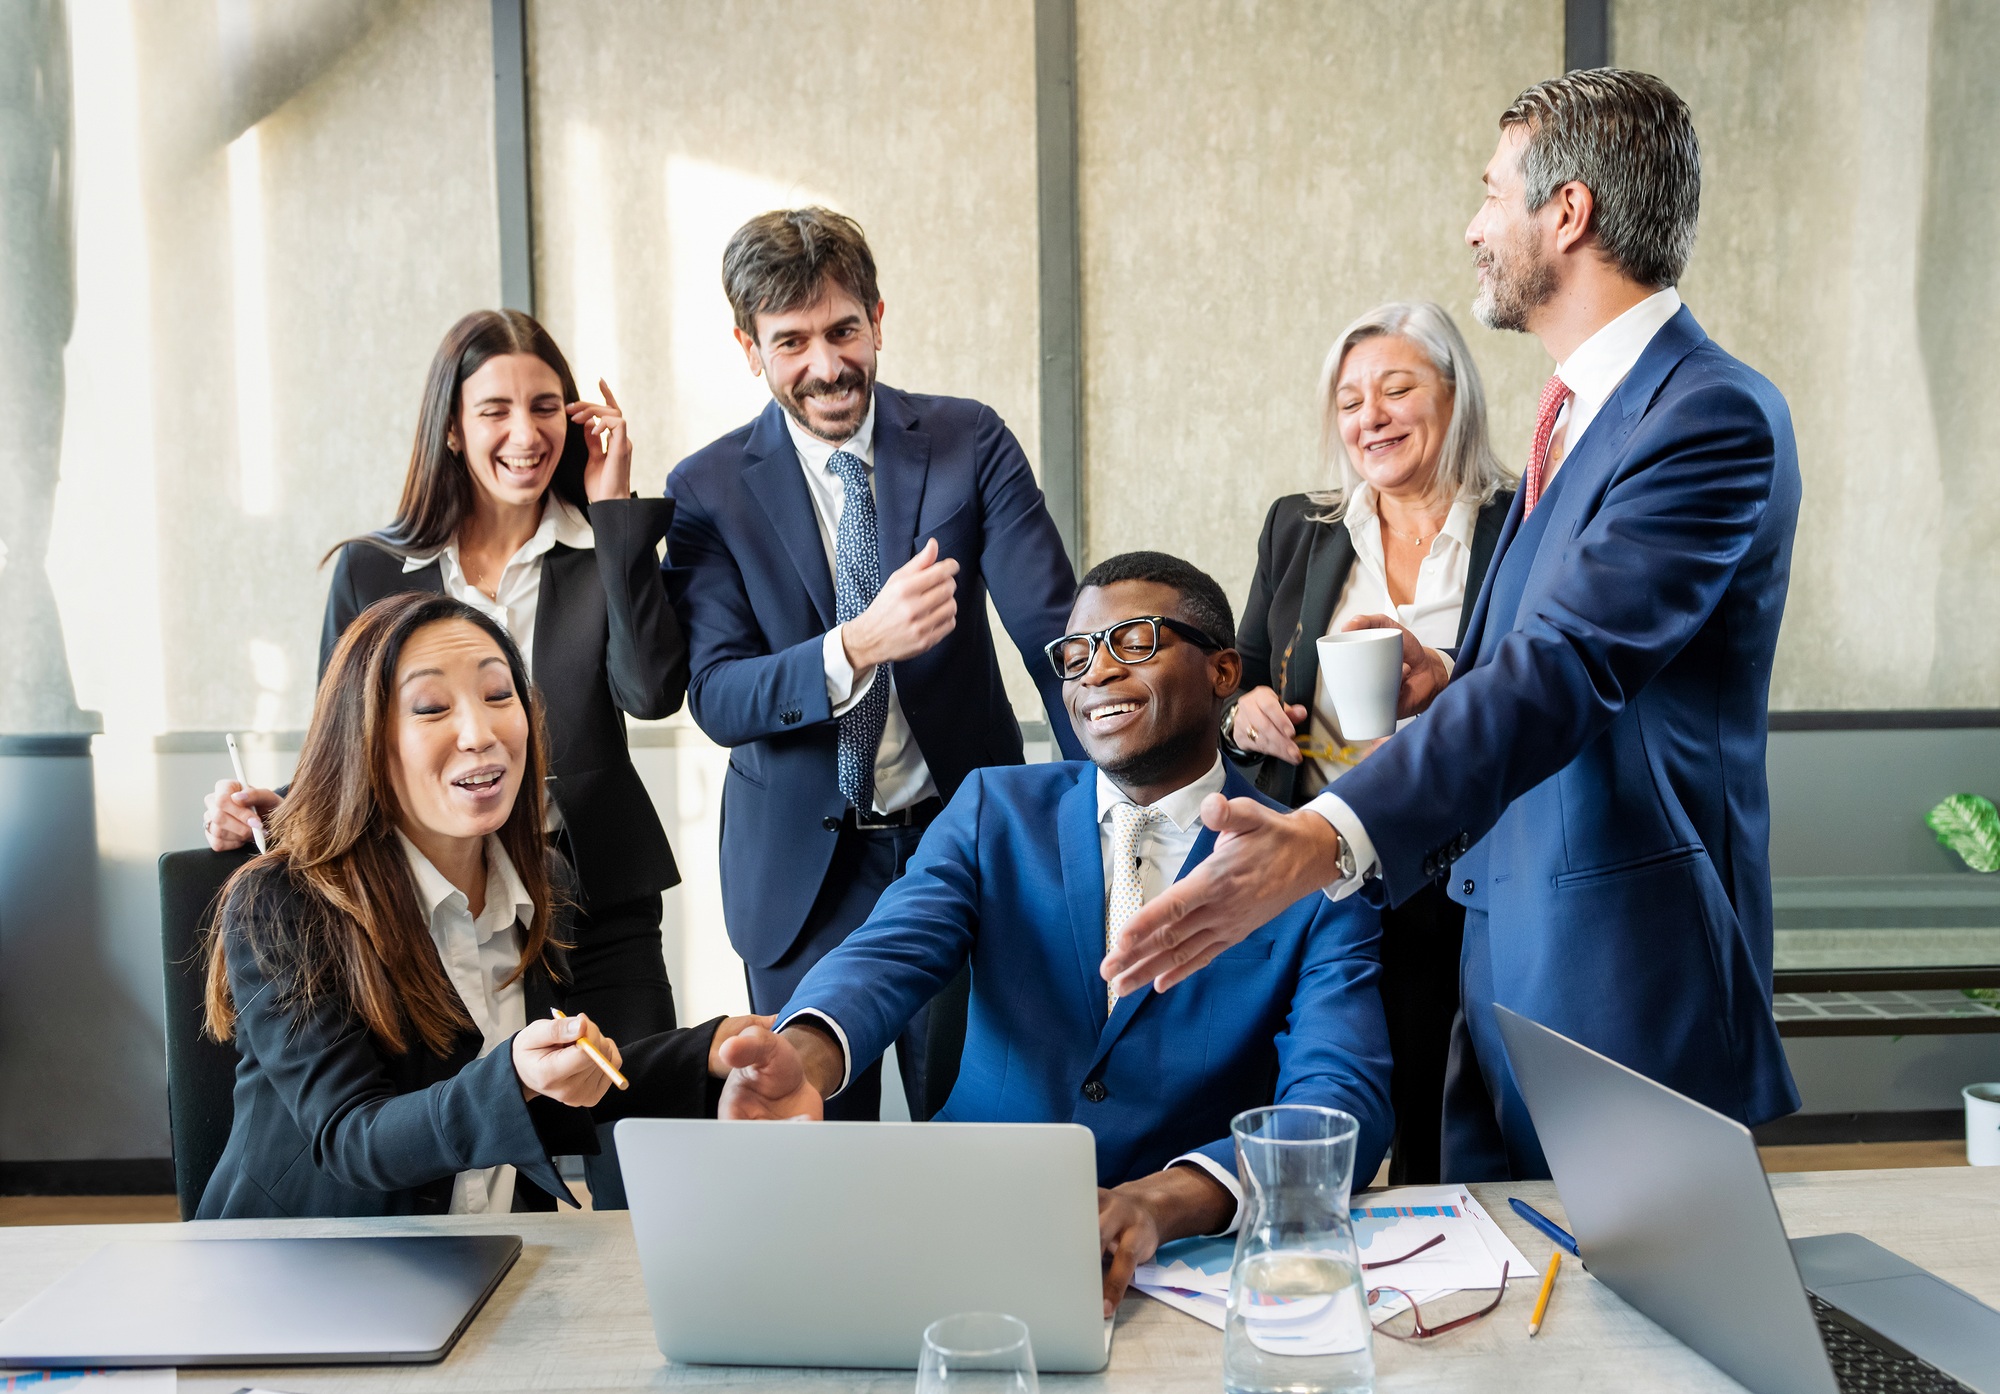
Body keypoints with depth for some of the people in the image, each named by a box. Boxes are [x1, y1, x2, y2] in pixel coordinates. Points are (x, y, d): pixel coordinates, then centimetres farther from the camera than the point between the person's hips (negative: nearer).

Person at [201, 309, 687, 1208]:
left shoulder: (607, 550, 3)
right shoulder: (371, 572, 6)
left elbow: (653, 691, -14)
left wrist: (616, 506, -11)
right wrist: (268, 812, -10)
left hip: (597, 905, 0)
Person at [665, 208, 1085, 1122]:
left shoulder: (969, 442, -3)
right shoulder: (708, 489, -4)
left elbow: (1052, 627, -9)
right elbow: (715, 696, -11)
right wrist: (857, 647, -30)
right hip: (801, 867, 0)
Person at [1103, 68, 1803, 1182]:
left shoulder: (1716, 416, -16)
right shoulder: (1584, 412, 16)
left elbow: (1570, 667, -30)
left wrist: (1323, 841, -42)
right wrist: (1454, 683, 3)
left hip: (1627, 975, -9)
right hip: (1507, 964, 9)